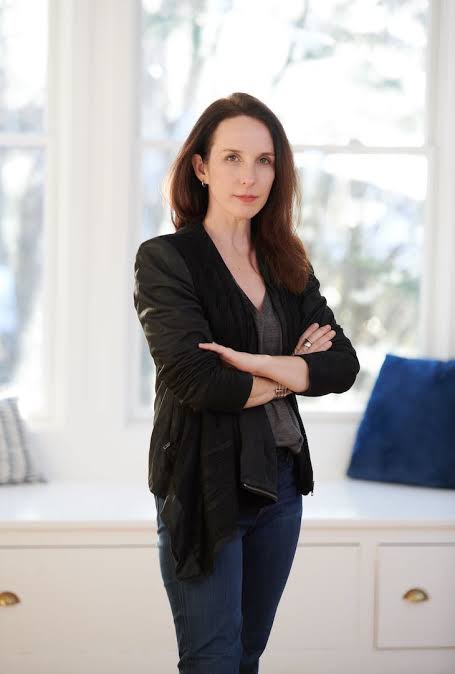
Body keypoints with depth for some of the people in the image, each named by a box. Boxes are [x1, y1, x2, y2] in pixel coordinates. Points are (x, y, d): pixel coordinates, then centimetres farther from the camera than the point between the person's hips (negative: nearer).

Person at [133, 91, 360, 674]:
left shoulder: (288, 265, 9)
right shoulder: (164, 260, -9)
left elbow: (343, 364, -2)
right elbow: (197, 381, -19)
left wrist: (256, 364, -18)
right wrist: (293, 370, -6)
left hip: (279, 481, 5)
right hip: (205, 485, -5)